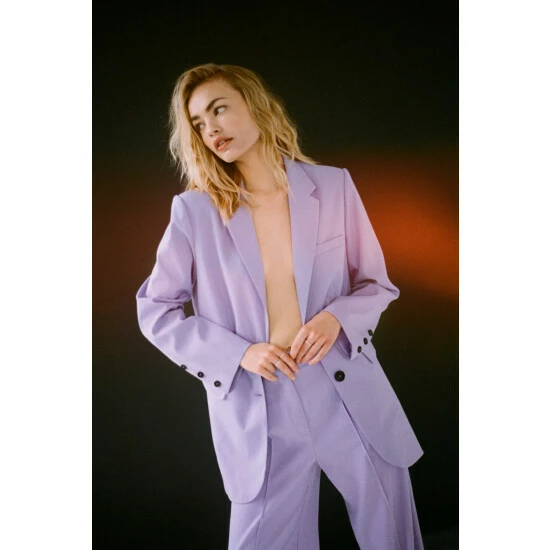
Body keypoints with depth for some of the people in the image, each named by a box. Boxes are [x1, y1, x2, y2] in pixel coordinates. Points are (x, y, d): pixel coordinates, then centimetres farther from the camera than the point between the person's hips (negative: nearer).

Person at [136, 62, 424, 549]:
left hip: (350, 393, 1)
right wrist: (238, 353, -11)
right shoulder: (195, 211, -2)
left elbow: (376, 283, 8)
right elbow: (155, 309, 2)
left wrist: (338, 316, -14)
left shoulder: (333, 186, 0)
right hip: (258, 406, -1)